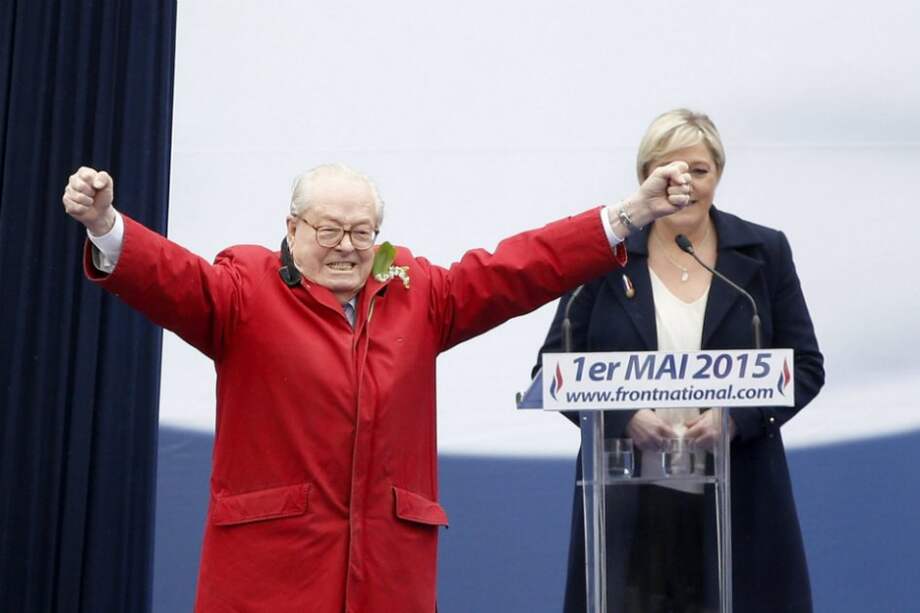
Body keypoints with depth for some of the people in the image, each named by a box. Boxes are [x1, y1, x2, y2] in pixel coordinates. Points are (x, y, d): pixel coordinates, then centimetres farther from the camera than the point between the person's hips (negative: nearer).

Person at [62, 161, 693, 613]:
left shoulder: (418, 294, 13)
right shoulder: (247, 289, 3)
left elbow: (517, 269, 10)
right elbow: (172, 277, -13)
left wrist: (628, 215, 5)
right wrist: (106, 226, -33)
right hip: (270, 562, -3)